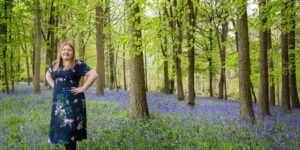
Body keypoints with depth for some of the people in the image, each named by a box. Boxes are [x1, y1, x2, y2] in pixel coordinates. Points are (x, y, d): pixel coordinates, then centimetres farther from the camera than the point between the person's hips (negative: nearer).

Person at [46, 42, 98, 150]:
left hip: (73, 101, -6)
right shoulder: (55, 64, 12)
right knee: (61, 126, 8)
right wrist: (54, 86, 13)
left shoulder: (78, 64, -5)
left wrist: (82, 88, -13)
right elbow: (48, 75, 29)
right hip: (58, 101, 6)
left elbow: (93, 75, -12)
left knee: (71, 127, -5)